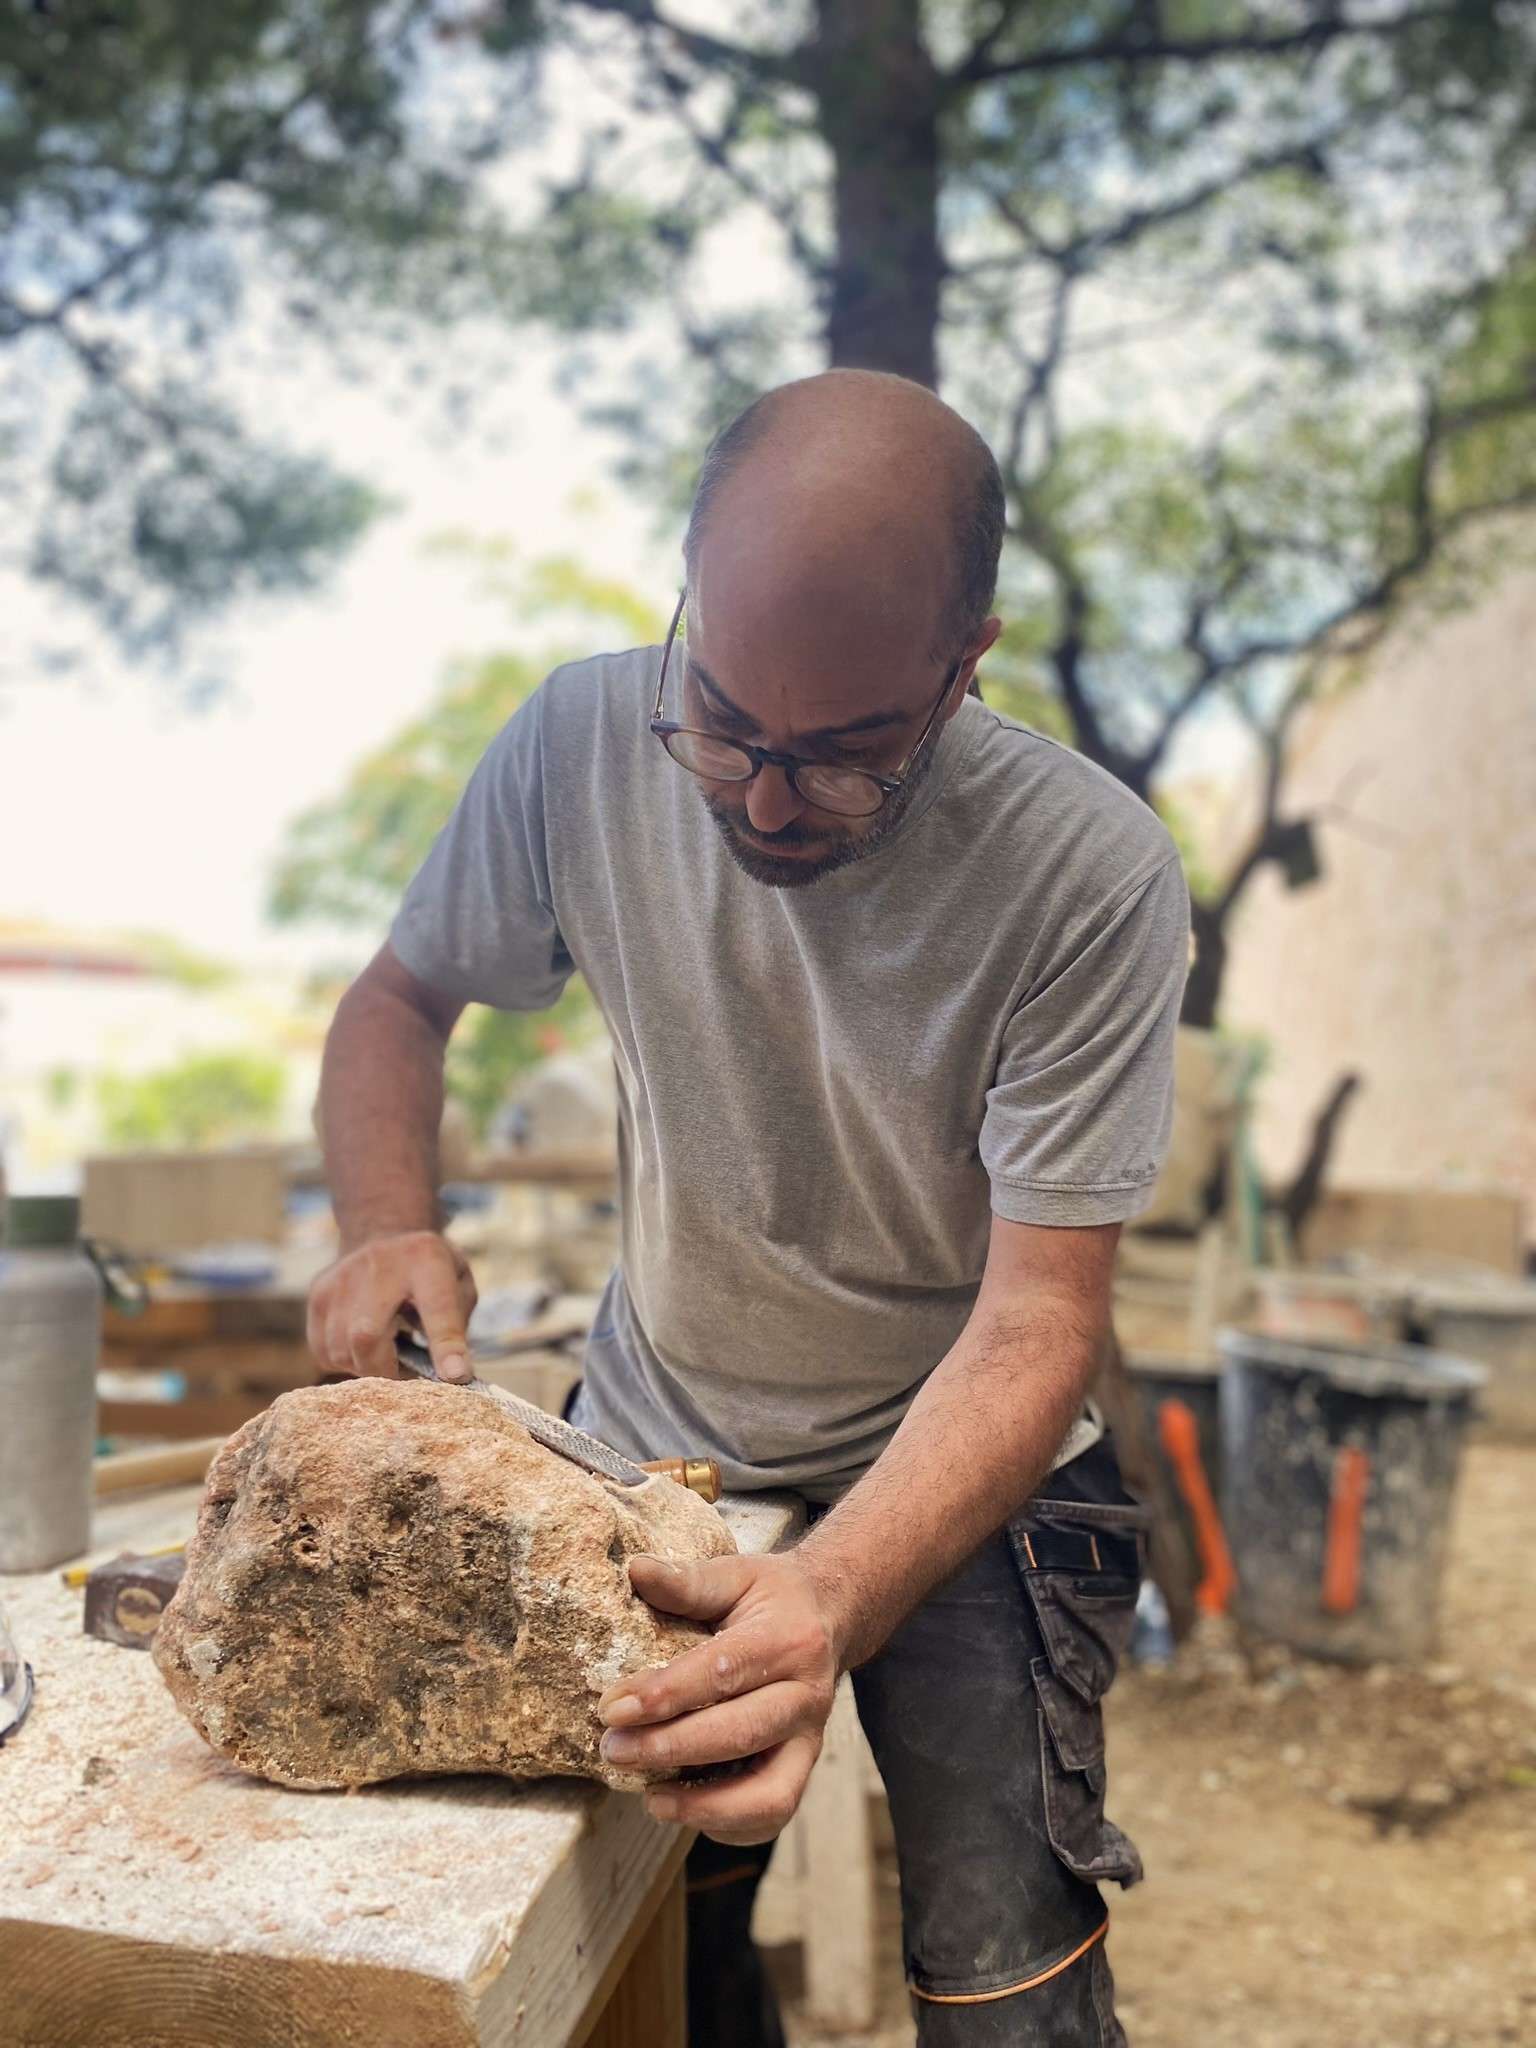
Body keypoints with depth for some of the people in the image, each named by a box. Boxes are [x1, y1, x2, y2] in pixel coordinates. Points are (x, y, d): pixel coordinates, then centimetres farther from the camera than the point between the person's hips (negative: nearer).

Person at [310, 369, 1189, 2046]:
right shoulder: (582, 744, -17)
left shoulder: (1091, 876, -26)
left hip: (953, 1467, -2)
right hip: (652, 1439, 3)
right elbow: (400, 996, -1)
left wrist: (831, 1598, -41)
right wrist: (385, 1226, -21)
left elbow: (1036, 1321, -25)